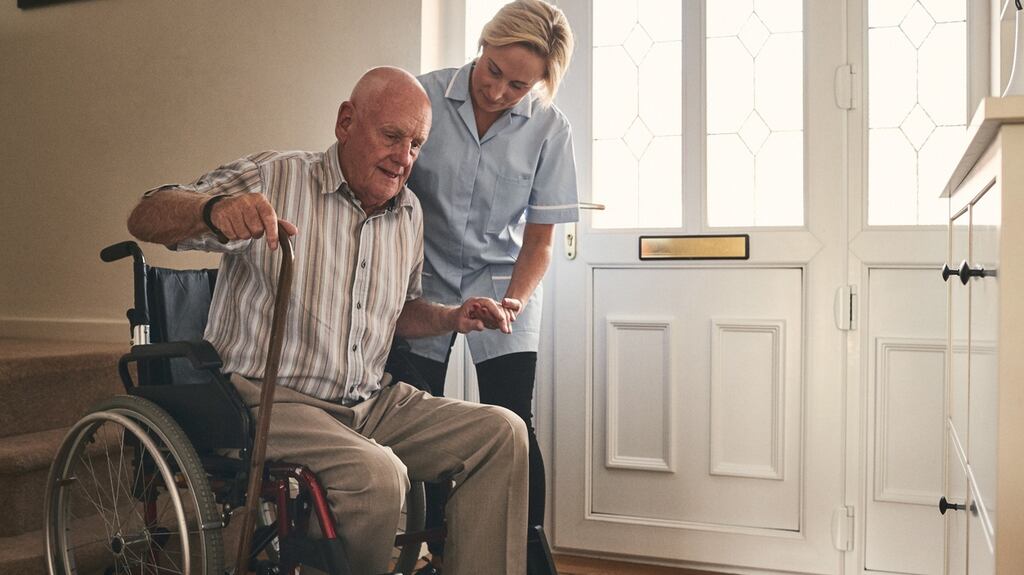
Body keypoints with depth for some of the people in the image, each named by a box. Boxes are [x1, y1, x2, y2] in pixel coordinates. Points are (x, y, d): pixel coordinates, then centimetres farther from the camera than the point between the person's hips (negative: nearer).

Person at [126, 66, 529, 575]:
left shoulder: (409, 214, 12)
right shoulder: (273, 180, -7)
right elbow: (145, 220, -12)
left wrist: (450, 318, 5)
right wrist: (215, 209, -35)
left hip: (372, 404, 6)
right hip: (271, 400, -6)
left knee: (502, 433, -10)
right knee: (378, 474, -33)